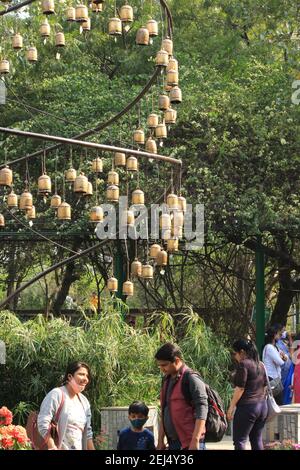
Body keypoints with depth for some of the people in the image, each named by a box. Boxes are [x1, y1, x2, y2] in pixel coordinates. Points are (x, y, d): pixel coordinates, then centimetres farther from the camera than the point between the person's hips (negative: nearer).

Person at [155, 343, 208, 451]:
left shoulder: (192, 380, -11)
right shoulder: (167, 380, 15)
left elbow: (201, 413, -16)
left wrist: (195, 441, -21)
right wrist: (160, 441, 18)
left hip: (190, 444, -8)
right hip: (173, 442, 8)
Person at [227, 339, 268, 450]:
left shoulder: (243, 364, -11)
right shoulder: (260, 365, 13)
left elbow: (240, 388, -15)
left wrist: (231, 407, -11)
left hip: (247, 407, -8)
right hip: (262, 406, 8)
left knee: (239, 441, -6)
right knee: (257, 440, 12)